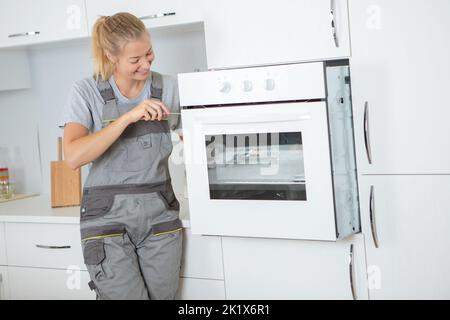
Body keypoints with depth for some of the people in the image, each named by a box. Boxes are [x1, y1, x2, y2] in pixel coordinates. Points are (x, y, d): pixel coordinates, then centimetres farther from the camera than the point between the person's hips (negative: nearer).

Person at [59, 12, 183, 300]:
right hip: (109, 215, -3)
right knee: (126, 294, -9)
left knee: (163, 295, 4)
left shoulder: (170, 88, 4)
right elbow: (74, 156, -17)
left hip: (160, 214, 3)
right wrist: (128, 117, -22)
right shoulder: (87, 92, -3)